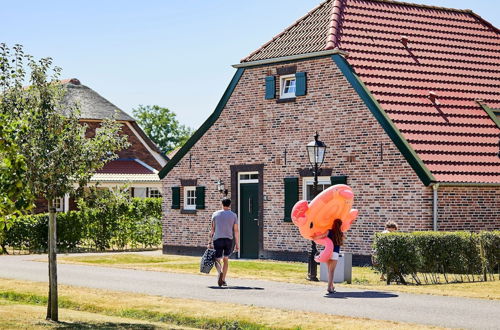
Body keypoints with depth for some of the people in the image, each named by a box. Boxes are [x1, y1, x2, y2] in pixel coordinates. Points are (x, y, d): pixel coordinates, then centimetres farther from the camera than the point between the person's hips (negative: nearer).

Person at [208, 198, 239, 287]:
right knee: (226, 260, 16)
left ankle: (220, 272, -30)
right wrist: (237, 244, 8)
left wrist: (210, 241, 6)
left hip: (217, 239, -1)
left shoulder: (215, 214, 5)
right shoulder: (233, 215, 6)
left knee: (217, 260, 1)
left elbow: (212, 229, 3)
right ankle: (223, 280, 15)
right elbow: (236, 231, 4)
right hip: (229, 239, 1)